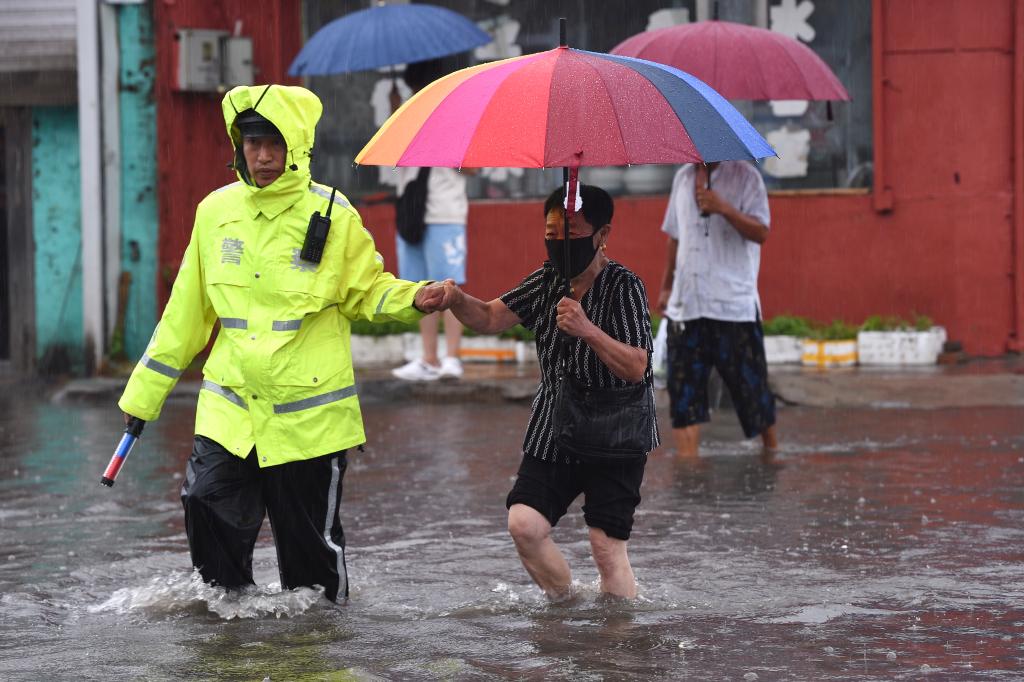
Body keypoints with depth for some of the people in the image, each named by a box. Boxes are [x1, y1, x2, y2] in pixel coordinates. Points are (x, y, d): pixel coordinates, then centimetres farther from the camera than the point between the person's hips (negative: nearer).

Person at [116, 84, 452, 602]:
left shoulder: (331, 215, -4)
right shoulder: (217, 211, 5)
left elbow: (368, 291, 5)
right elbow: (188, 309, 13)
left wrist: (413, 300, -17)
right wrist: (145, 390, 16)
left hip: (308, 409, -3)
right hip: (229, 404, 3)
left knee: (309, 532, 4)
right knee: (208, 503, -11)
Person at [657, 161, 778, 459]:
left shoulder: (745, 177, -4)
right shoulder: (683, 178, 12)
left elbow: (760, 232, -13)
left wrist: (723, 208, -27)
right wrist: (666, 286, 21)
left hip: (735, 303, -4)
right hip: (686, 304, 4)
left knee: (751, 384, 4)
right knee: (683, 391, -4)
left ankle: (771, 449, 26)